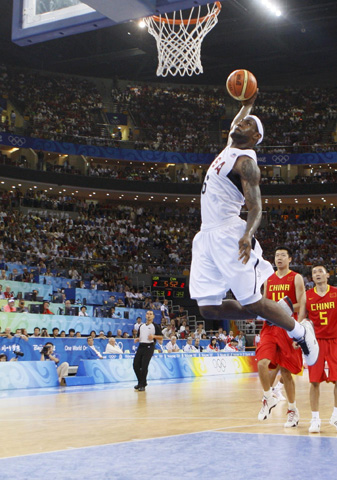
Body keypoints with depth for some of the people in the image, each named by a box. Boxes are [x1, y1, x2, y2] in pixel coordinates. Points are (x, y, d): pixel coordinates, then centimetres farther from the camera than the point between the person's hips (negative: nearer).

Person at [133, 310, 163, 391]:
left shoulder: (155, 326, 3)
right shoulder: (141, 326, 20)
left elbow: (161, 337, 0)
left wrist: (154, 336, -17)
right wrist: (137, 339, 6)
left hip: (149, 347, -6)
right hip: (141, 346, 6)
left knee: (144, 366, -10)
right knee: (136, 365, 0)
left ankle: (142, 385, -1)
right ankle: (141, 382, 18)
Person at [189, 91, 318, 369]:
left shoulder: (245, 161, -9)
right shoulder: (231, 148, 16)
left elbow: (256, 208, -18)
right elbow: (234, 128, 42)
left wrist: (248, 234, -35)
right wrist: (247, 105, 40)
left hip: (229, 236, -8)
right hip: (207, 236, 8)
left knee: (251, 303, -7)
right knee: (208, 308, 2)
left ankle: (301, 332, 16)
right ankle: (268, 314, 20)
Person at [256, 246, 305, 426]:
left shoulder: (296, 278, -1)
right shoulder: (269, 279, 13)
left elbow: (302, 306, -7)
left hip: (288, 329, -3)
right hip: (270, 327, 4)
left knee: (286, 370, 1)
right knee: (262, 363, -16)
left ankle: (293, 409, 18)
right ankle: (269, 398, 7)